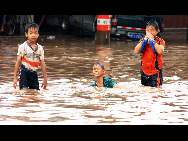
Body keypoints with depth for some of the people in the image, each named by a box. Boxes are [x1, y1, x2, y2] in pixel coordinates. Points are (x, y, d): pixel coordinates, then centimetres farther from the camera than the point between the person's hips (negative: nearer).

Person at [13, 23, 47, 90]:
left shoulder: (40, 48, 6)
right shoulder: (23, 47, -6)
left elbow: (42, 64, 10)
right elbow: (18, 62, -3)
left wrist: (45, 79, 10)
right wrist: (15, 78, -6)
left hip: (34, 74, 4)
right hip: (24, 73, -4)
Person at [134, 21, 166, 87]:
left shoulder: (160, 41, -6)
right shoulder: (143, 41, 4)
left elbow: (160, 51, -27)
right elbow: (136, 51, -10)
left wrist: (152, 40, -22)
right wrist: (144, 41, -17)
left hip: (156, 70, -4)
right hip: (145, 69, 4)